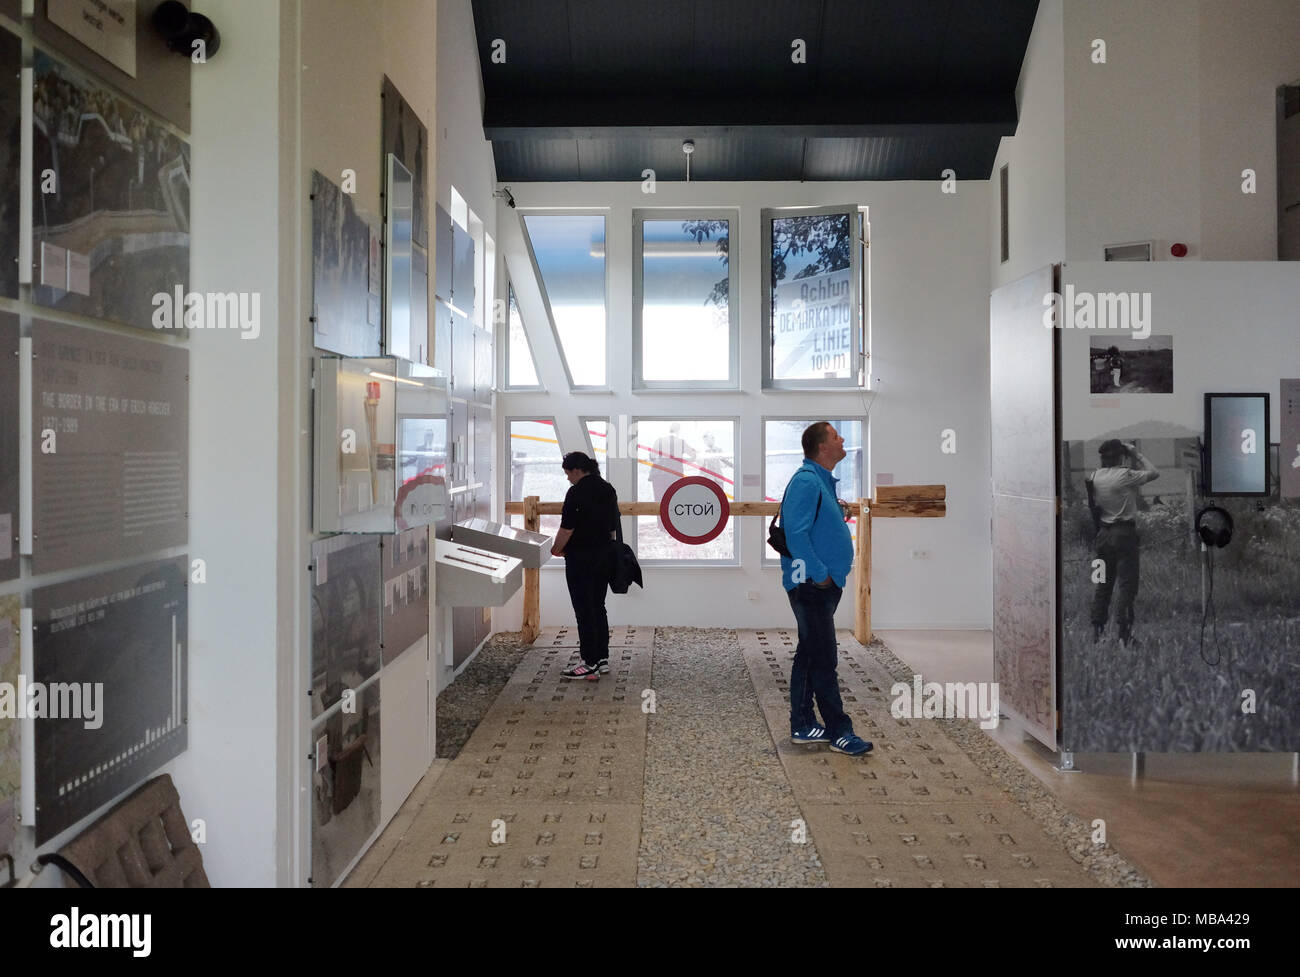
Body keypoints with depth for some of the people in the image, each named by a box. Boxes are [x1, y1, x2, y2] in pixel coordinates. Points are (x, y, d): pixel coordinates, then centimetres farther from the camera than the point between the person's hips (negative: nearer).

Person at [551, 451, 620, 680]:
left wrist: (557, 548, 0)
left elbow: (567, 528, -15)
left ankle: (590, 664, 0)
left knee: (584, 611, -3)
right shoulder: (608, 489, 9)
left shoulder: (577, 492, -15)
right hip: (604, 555, 8)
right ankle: (602, 659, 19)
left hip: (581, 558, -8)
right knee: (598, 607, 15)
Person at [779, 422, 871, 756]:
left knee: (809, 655, 14)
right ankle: (839, 732, 2)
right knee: (824, 659, -5)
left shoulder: (823, 481, 16)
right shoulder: (806, 481, -16)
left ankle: (802, 726, 22)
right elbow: (796, 534, -23)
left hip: (822, 583, 10)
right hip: (812, 585, -10)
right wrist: (820, 575, -19)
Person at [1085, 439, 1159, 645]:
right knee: (1126, 583, -1)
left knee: (1103, 581, 13)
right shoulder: (1124, 475, -16)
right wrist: (1137, 454, 2)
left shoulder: (1095, 477, 2)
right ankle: (1123, 632, -3)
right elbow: (1154, 473, -8)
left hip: (1104, 533, 6)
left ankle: (1097, 628, 15)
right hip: (1124, 533, -6)